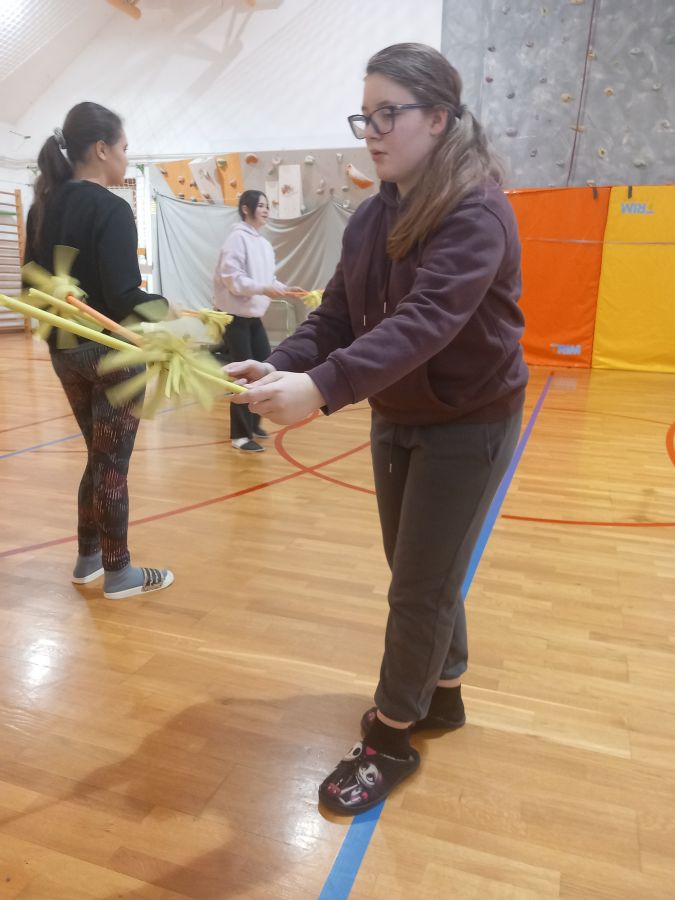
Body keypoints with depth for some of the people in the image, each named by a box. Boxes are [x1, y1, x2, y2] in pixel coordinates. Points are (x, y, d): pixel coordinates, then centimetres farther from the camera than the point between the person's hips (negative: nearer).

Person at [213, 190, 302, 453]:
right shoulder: (238, 237, -12)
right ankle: (240, 435, 3)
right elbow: (231, 278, -20)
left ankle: (252, 423, 28)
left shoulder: (264, 244, 11)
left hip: (254, 316, 8)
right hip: (234, 316, -8)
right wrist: (264, 289, -27)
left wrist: (286, 290, -2)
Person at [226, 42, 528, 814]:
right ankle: (442, 694, 41)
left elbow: (426, 321, -34)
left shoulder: (477, 212, -19)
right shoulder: (372, 218, 4)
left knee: (420, 589, 2)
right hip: (396, 422, 7)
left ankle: (389, 741, 22)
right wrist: (279, 365, -20)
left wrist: (322, 387, -45)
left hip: (468, 426, -7)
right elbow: (337, 314, -1)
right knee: (421, 578, 18)